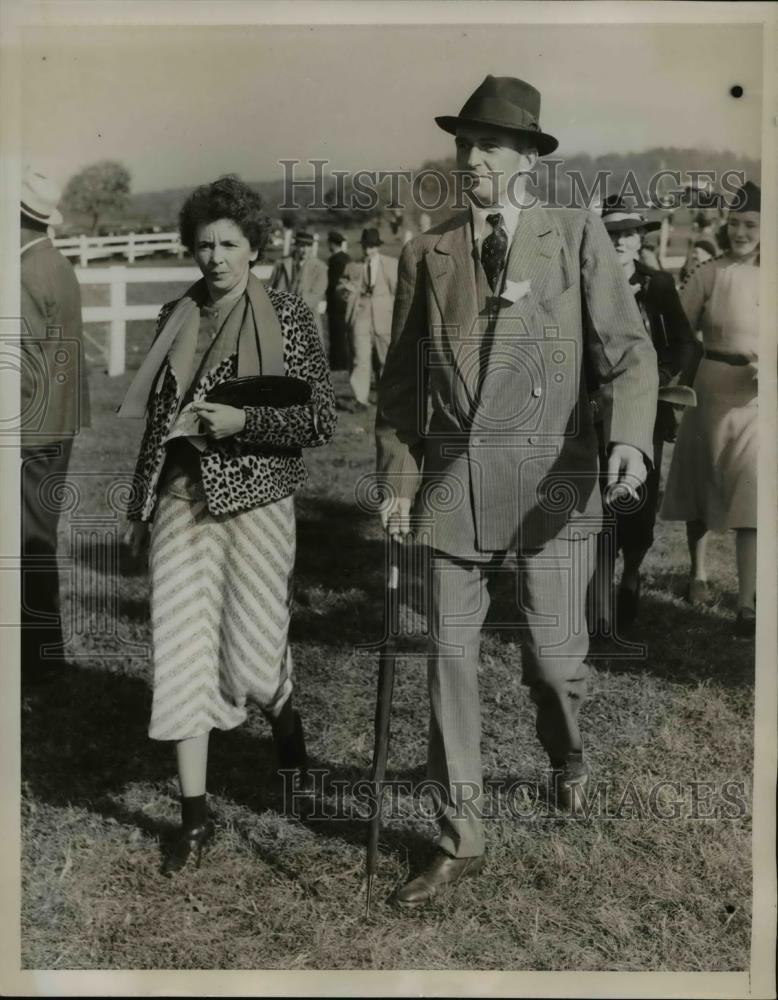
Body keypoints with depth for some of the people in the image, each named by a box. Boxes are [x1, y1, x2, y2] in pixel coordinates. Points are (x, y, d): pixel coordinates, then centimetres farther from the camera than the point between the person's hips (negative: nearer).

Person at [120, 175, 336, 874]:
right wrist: (141, 504, 16)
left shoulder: (288, 316, -2)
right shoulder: (176, 317, 9)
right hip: (181, 500, 3)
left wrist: (244, 421, -17)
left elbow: (323, 420, -4)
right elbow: (158, 417, 16)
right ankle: (195, 816, 11)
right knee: (182, 651, -1)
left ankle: (287, 726, 39)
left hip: (254, 500, -3)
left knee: (251, 655, 1)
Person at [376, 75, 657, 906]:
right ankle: (459, 842, 18)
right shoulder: (426, 254, 8)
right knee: (450, 658, 3)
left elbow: (627, 349, -3)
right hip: (453, 484, 2)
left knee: (554, 657, 5)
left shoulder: (577, 236, 2)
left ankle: (567, 758, 42)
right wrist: (397, 482, 7)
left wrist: (629, 436, -21)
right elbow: (401, 379, 12)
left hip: (551, 481, -2)